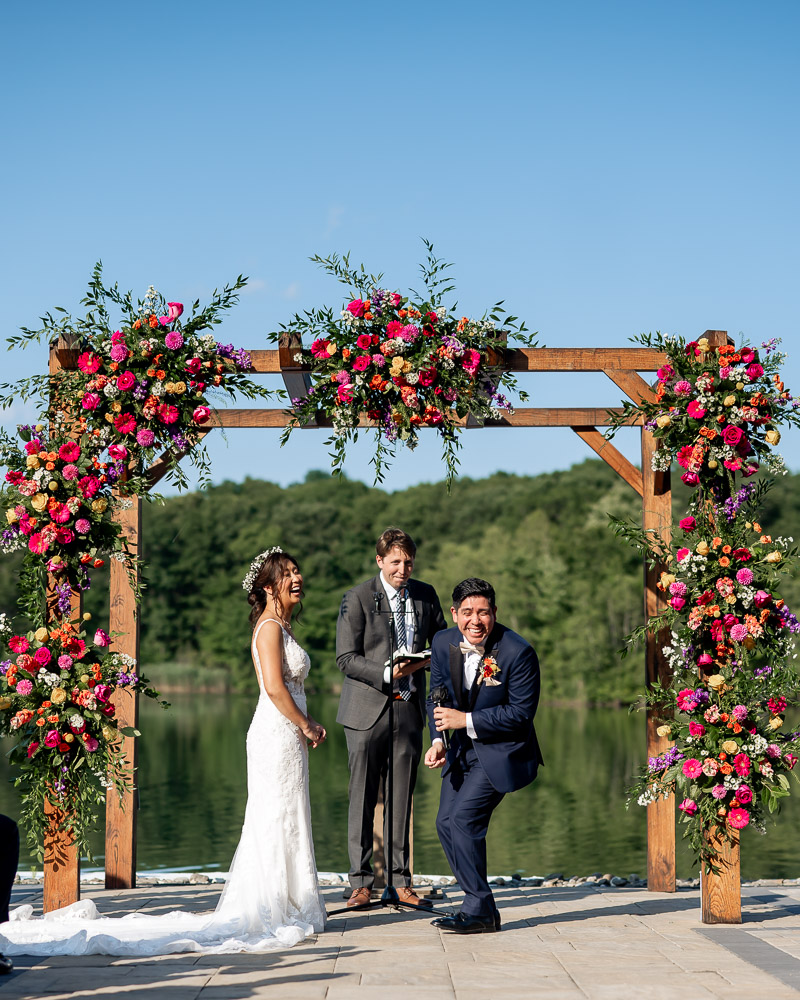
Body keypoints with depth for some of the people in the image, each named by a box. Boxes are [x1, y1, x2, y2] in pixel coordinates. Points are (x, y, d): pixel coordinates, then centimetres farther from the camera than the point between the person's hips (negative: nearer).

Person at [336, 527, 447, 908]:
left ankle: (401, 880, 14)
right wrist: (387, 672, -21)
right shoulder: (357, 598, -5)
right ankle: (361, 881, 7)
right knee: (363, 798, 0)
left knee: (402, 798, 7)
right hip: (367, 709, -3)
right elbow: (345, 658, -7)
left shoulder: (425, 595, 8)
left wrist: (424, 661, -5)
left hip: (409, 708, 3)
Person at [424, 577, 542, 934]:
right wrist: (438, 740, -11)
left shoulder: (518, 652, -23)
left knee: (464, 819, -17)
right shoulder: (443, 643, -6)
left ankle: (480, 911, -5)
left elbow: (522, 711, -20)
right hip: (462, 748, 7)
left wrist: (466, 720, -24)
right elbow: (437, 696, 6)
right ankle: (478, 905, 15)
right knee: (446, 823, 4)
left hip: (502, 750, -7)